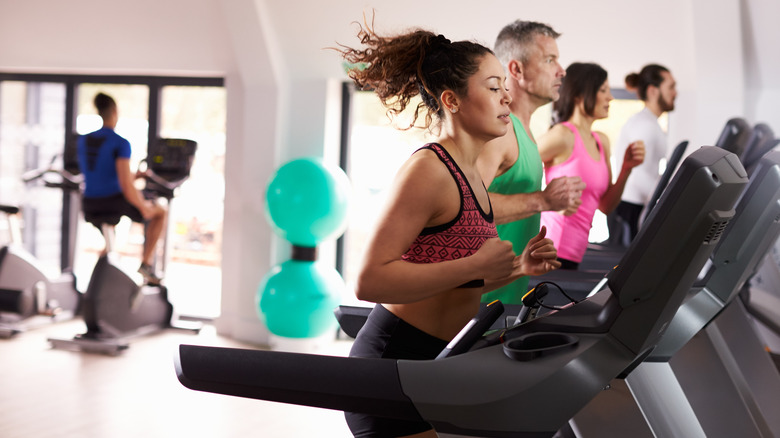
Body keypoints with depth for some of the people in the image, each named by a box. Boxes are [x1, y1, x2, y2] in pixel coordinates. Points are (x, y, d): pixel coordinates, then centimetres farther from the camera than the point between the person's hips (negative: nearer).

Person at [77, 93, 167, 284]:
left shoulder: (83, 140, 6)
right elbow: (126, 187, -21)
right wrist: (144, 208, -3)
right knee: (160, 211, 21)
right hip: (115, 202, -6)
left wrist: (133, 175, 28)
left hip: (90, 206, 6)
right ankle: (146, 262, 15)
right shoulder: (121, 144, -15)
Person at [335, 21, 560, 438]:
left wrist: (517, 267, 3)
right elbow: (370, 281, -25)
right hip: (395, 360, -9)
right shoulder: (427, 169, -17)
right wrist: (478, 265, -24)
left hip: (436, 365, 9)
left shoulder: (469, 176, 11)